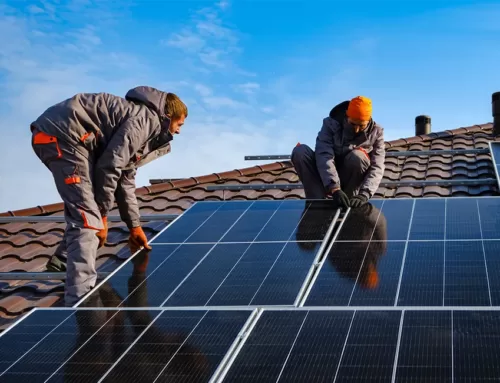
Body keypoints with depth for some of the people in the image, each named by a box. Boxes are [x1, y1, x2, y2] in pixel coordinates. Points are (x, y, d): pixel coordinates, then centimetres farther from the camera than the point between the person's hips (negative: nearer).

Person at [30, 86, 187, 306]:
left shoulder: (149, 129, 24)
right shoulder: (146, 119, -7)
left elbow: (125, 178, 30)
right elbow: (109, 168, -13)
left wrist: (134, 226, 32)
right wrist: (102, 215, -4)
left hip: (58, 136, 11)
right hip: (61, 134, -11)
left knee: (83, 208, 24)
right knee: (87, 218, -13)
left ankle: (62, 264, 38)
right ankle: (80, 303, -16)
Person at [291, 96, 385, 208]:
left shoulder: (376, 132, -11)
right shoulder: (331, 124, -15)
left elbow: (377, 167, -21)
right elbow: (324, 157, -29)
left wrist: (364, 194, -40)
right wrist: (334, 189, -44)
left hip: (351, 181, 0)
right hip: (328, 181, 0)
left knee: (357, 156, -32)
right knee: (300, 151, -25)